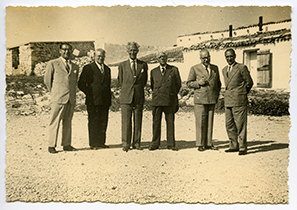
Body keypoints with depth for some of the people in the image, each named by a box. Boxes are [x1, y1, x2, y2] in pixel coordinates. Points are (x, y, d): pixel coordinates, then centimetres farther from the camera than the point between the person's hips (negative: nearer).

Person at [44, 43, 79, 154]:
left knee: (67, 122, 7)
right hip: (58, 98, -4)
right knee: (55, 122, -3)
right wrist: (54, 93, 11)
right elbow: (47, 80, 8)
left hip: (71, 99, 4)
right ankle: (51, 145, 4)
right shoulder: (52, 64, 4)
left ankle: (66, 144, 14)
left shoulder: (75, 67, 16)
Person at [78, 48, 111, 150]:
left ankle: (101, 142, 15)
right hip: (93, 100, -5)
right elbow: (81, 84, -2)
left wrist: (109, 99, 13)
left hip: (105, 101, 5)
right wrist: (89, 94, -6)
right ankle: (93, 143, 4)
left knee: (103, 122, 6)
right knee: (93, 122, -1)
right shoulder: (88, 68, 0)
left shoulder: (107, 69, 17)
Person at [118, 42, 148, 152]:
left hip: (139, 97, 1)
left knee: (138, 122, 4)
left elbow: (144, 81, 16)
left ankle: (136, 143, 12)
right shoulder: (122, 65, 9)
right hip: (126, 97, -1)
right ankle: (126, 144, 3)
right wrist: (126, 90, 12)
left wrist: (138, 89, 12)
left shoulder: (143, 65, 10)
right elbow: (120, 81, 14)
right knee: (126, 121, -3)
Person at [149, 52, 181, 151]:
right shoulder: (153, 72, 12)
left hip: (170, 101, -1)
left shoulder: (174, 70, 6)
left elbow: (178, 84, 12)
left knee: (170, 122, 2)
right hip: (157, 101, 1)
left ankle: (171, 144, 10)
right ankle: (155, 144, 9)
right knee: (156, 122, 1)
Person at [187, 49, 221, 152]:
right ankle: (200, 144, 5)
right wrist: (198, 83, -13)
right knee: (200, 122, -3)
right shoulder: (194, 69, 3)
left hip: (212, 100, 3)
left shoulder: (215, 68, 14)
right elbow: (189, 83, 4)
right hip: (200, 99, -3)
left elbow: (218, 83, 23)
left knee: (210, 122, 6)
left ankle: (209, 143, 14)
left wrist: (217, 94, 12)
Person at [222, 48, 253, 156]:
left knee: (240, 125, -4)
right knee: (229, 125, 9)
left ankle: (242, 147, 4)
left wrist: (242, 94, 9)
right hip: (228, 101, 7)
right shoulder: (224, 70, 16)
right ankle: (234, 146, 19)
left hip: (239, 101, -6)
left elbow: (249, 83, 2)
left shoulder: (242, 67, -4)